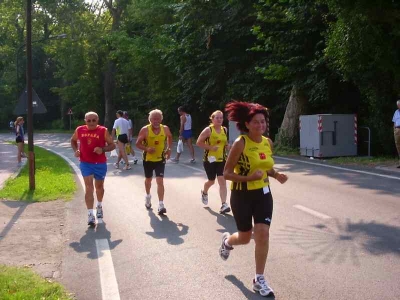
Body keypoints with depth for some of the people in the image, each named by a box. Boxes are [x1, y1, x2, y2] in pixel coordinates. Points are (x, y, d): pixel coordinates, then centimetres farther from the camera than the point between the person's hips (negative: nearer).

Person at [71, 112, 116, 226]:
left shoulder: (103, 131, -10)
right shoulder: (79, 130, -3)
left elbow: (112, 145, -5)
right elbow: (73, 140, 16)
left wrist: (102, 149, -24)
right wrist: (75, 150, -3)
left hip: (100, 163, 0)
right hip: (85, 163, 0)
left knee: (99, 186, 18)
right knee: (89, 187, -11)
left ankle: (99, 206, 46)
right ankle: (90, 215, -12)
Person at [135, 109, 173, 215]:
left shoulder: (165, 129, -9)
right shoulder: (145, 130, -16)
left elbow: (169, 137, 14)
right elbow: (138, 143, -11)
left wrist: (169, 148, 2)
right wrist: (146, 149, -29)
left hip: (160, 159, 0)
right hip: (148, 159, 0)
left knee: (160, 181, -10)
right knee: (148, 179, 19)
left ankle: (161, 205, -11)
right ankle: (148, 196, 46)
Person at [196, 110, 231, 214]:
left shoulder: (224, 130, 4)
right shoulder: (208, 130, -12)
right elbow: (198, 142, -12)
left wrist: (226, 146, 2)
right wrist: (210, 147, -21)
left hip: (222, 159, 3)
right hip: (210, 159, -3)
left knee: (222, 181, -10)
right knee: (211, 181, 11)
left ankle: (224, 205, -13)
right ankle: (204, 192, 46)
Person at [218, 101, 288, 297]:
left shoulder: (268, 142, 0)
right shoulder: (240, 143, -18)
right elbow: (227, 173, -15)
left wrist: (276, 175, -6)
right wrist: (249, 177, -28)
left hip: (263, 194, 4)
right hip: (242, 195, -4)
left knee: (263, 235, -4)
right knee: (245, 238, 10)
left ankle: (259, 280, 11)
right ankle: (227, 241, 48)